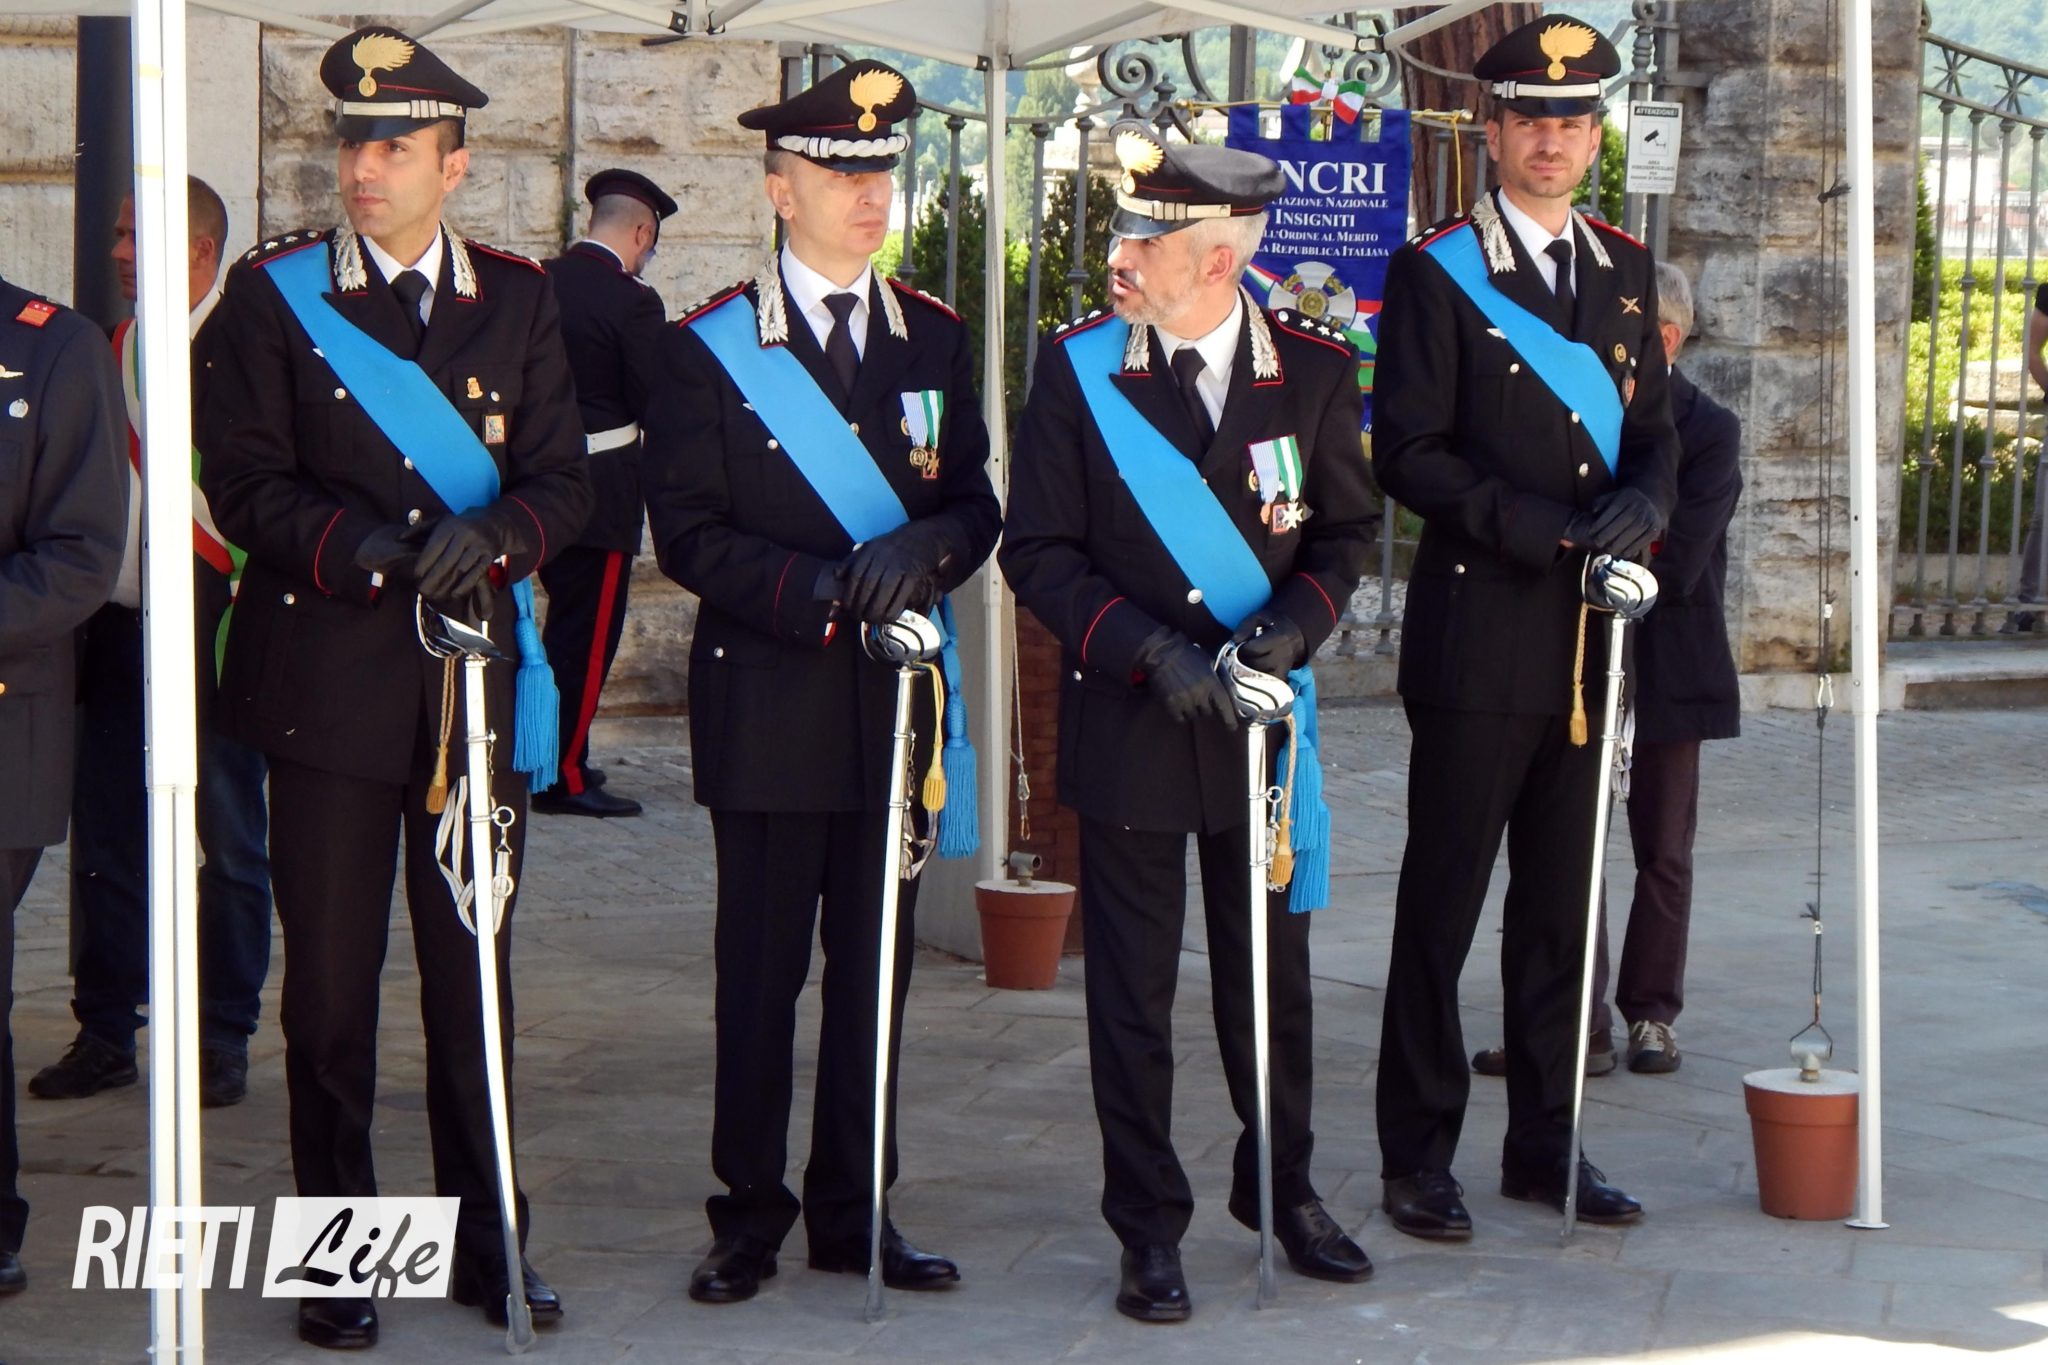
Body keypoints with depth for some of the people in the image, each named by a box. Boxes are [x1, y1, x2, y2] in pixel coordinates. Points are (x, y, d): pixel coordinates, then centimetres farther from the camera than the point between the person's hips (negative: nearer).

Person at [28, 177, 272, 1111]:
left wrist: (252, 617, -11)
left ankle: (223, 1040, 13)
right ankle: (105, 1034, 19)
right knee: (107, 844, 9)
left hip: (213, 639, -5)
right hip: (116, 633, 6)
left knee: (227, 846, 4)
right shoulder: (109, 353, 11)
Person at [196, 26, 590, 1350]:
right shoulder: (273, 293, 2)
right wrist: (351, 546, -18)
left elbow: (565, 478, 4)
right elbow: (243, 480, -3)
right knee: (330, 977, 3)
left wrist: (495, 534, -16)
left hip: (477, 678, 2)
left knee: (476, 968, 8)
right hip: (329, 680, -2)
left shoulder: (520, 298, 8)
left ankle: (487, 1240, 20)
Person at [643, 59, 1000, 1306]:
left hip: (896, 700, 3)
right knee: (761, 970, 3)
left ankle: (855, 1211, 18)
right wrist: (824, 591, -17)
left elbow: (978, 510, 8)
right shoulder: (708, 347, -1)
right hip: (769, 702, -3)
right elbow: (690, 535, -5)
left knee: (875, 966, 8)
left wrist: (922, 551, -14)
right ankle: (750, 1216, 14)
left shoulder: (936, 339, 10)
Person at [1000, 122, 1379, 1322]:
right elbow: (1038, 550, -5)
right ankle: (1151, 1229, 16)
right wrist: (1149, 648, -18)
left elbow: (1346, 531, 7)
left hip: (1261, 716, 1)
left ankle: (1283, 1187, 32)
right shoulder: (1078, 366, -6)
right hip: (1127, 721, -1)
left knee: (1272, 971, 13)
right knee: (1133, 988, 5)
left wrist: (1292, 625, -12)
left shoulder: (1315, 368, -2)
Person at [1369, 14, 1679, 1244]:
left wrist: (1643, 503, -8)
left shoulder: (1626, 269, 13)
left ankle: (1548, 1140, 22)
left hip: (1591, 637, 5)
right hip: (1480, 641, -5)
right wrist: (1536, 527, -19)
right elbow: (1409, 454, -9)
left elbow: (1655, 431, 15)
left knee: (1564, 900, 12)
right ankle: (1419, 1153, 10)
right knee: (1444, 900, 1)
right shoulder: (1436, 270, -3)